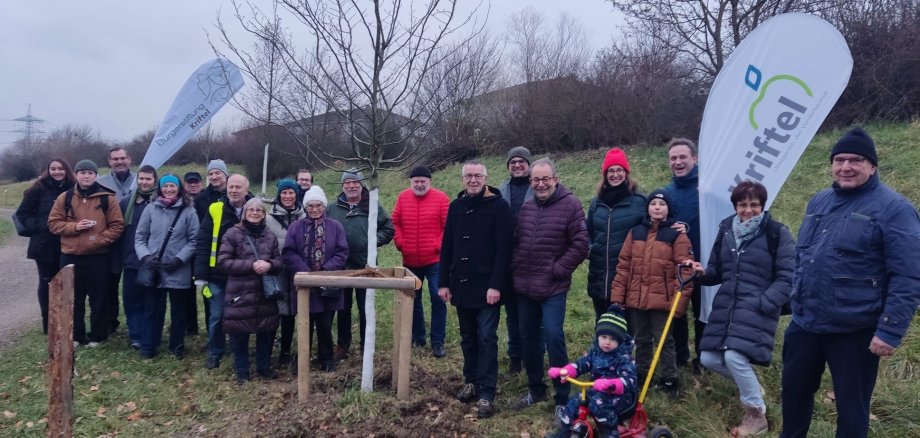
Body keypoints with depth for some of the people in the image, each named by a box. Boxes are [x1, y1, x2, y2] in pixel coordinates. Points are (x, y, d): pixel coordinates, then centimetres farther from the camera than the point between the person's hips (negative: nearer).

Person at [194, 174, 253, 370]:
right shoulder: (215, 210, -4)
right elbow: (202, 243, -5)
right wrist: (201, 274, -9)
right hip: (218, 275, 0)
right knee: (216, 316, 9)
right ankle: (214, 354, 24)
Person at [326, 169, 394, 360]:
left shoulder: (373, 207, 0)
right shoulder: (333, 209, 5)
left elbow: (388, 229, 3)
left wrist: (373, 241, -9)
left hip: (365, 267, -2)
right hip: (340, 267, 2)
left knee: (366, 308, 8)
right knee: (343, 308, 13)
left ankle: (366, 345, 20)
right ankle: (342, 344, 26)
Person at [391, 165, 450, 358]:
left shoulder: (441, 198, -6)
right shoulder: (403, 197, 3)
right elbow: (395, 223, 8)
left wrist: (439, 246, -13)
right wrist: (400, 243, -2)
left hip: (434, 260, -4)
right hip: (410, 261, 4)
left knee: (438, 299, -4)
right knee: (412, 299, 14)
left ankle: (437, 342, 5)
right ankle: (417, 336, 29)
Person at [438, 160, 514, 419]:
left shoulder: (499, 207, -8)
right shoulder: (456, 207, 9)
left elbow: (503, 249, -13)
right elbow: (447, 248, 10)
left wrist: (496, 285, -19)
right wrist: (443, 282, 5)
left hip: (487, 286, -5)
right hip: (461, 285, 6)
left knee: (486, 338, -4)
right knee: (468, 337, 15)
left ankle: (487, 394, 1)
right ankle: (471, 382, 28)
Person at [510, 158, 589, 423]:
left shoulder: (570, 205, -8)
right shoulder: (526, 207, 10)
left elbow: (580, 244, -12)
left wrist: (558, 269, -12)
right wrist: (516, 268, 6)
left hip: (553, 288, -6)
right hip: (524, 286, 6)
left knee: (553, 337, -10)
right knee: (528, 338, 14)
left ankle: (562, 399, 4)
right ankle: (535, 389, 31)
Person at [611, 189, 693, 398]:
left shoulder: (676, 235, -5)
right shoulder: (636, 232, 7)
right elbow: (623, 265, 7)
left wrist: (679, 301, -14)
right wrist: (618, 295, 2)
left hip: (662, 300, -4)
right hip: (636, 299, 4)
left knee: (664, 340, 5)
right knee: (641, 340, 16)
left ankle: (669, 379, 20)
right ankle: (641, 376, 31)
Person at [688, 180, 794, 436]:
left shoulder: (777, 233, -6)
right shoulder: (726, 230, 11)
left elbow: (787, 278, -9)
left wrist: (762, 304, -18)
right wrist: (703, 273, -6)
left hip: (757, 310, -6)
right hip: (725, 307, 6)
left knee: (734, 357, -21)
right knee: (708, 359, 3)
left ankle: (757, 415, 3)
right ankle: (749, 383, 33)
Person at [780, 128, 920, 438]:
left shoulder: (893, 208, -11)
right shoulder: (819, 202, 9)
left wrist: (890, 331, -19)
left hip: (855, 331, -6)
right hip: (805, 323, 6)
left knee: (851, 404, 9)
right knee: (794, 390, 18)